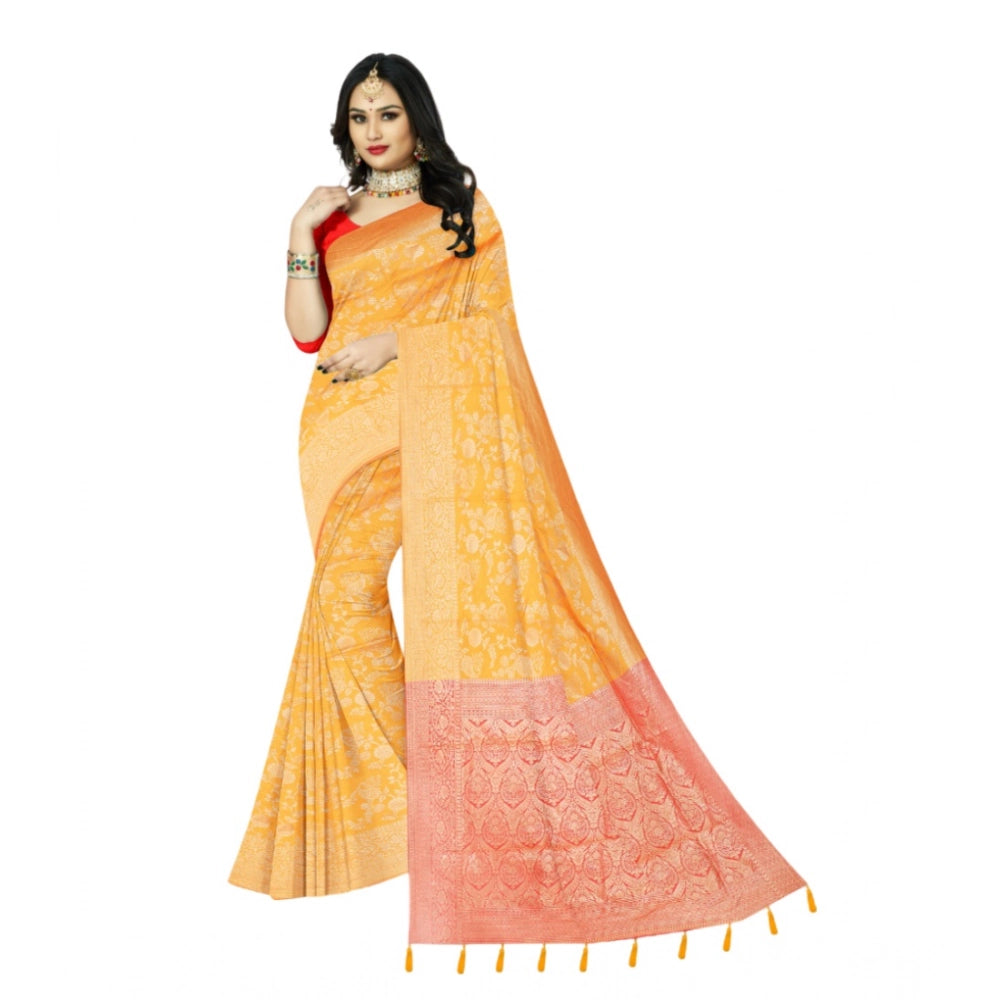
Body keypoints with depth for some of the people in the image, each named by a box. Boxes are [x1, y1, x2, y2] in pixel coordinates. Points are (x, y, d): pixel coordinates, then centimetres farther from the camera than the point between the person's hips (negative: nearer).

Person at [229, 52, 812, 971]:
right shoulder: (332, 218, 19)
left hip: (444, 419, -3)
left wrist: (395, 343, -8)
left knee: (464, 581, -14)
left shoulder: (463, 200, 12)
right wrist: (301, 235, 0)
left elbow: (490, 314, 2)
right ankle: (387, 803, 0)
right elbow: (308, 331, 9)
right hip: (353, 425, 3)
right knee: (345, 594, -9)